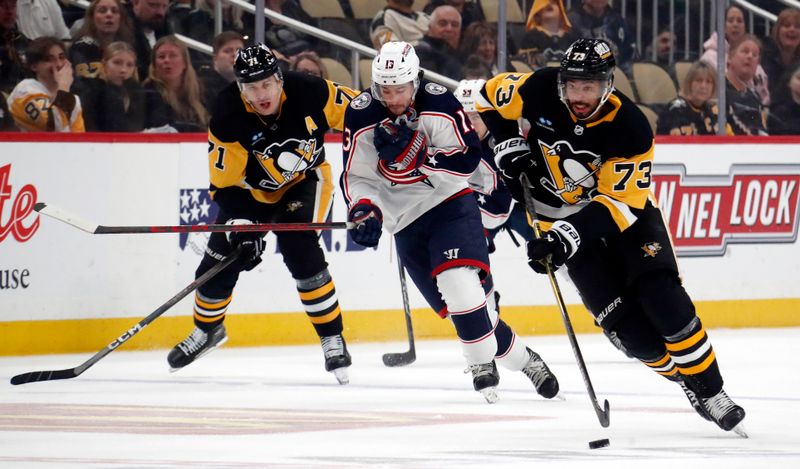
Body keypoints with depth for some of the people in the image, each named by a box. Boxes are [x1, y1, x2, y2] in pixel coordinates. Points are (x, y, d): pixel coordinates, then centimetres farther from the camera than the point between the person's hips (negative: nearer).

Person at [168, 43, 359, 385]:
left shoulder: (310, 93, -27)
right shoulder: (228, 119, -26)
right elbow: (225, 183, -21)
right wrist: (241, 224, -33)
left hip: (306, 181, -2)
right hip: (252, 190, 2)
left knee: (299, 250, -25)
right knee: (219, 263, 2)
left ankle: (332, 339, -13)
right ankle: (207, 330, 34)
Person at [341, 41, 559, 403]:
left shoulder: (437, 103, -13)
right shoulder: (361, 116, -6)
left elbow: (466, 159, -17)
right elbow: (356, 176, -1)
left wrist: (409, 153, -27)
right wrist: (363, 210, -21)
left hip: (451, 203, -3)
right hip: (406, 223, 3)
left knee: (460, 281, -26)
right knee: (457, 303, -1)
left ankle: (482, 364, -12)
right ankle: (517, 356, 15)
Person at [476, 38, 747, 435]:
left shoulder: (631, 129, -27)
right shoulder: (541, 92, -20)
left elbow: (617, 203, -29)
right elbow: (491, 95, 0)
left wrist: (568, 237, -40)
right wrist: (509, 147, -11)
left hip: (624, 208, -2)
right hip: (564, 214, 2)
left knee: (663, 299, -19)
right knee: (628, 325, -10)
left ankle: (710, 390, -6)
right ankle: (688, 385, 7)